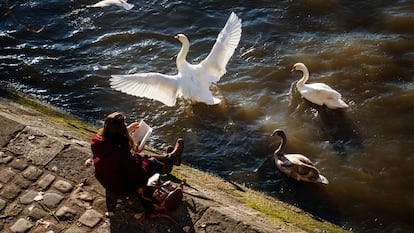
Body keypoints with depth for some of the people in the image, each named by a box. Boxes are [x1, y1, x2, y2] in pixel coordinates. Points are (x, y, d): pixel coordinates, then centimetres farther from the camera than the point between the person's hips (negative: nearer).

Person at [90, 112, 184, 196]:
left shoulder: (97, 139, -18)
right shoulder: (121, 152, -40)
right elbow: (136, 175, -26)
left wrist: (128, 129, 17)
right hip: (124, 188, -6)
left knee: (141, 156, 22)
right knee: (152, 161, 14)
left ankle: (168, 157, 46)